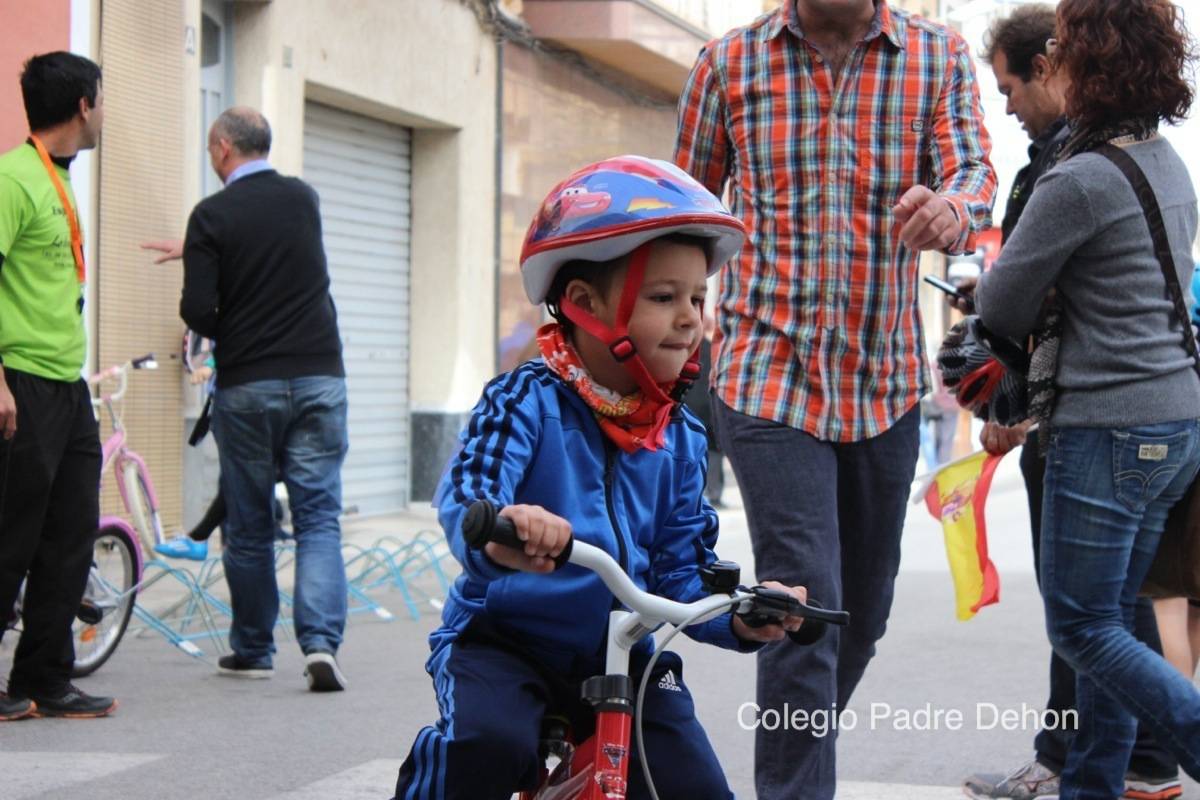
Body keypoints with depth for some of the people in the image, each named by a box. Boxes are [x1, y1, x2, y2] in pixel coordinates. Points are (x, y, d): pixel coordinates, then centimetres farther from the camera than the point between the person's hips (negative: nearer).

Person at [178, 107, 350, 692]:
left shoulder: (212, 216, -7)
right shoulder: (303, 198, 7)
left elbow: (197, 310, -14)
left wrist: (223, 334, 10)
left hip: (246, 385, -2)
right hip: (319, 378, 2)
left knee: (249, 524, 10)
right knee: (319, 517, 1)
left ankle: (252, 650, 20)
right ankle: (321, 641, -14)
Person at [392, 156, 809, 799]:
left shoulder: (680, 437, 4)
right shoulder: (526, 401, -12)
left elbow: (680, 569, 6)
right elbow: (465, 493, -28)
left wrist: (740, 618, -15)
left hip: (621, 653, 5)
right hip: (503, 639, -5)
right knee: (490, 742, -33)